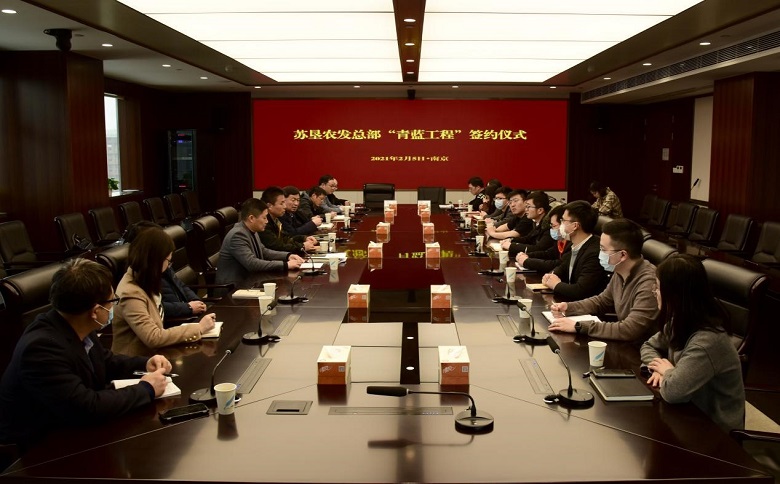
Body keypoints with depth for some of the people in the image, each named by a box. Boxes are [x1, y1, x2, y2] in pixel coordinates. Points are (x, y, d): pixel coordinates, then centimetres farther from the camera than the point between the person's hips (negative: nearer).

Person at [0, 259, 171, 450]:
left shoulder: (76, 329, -6)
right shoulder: (41, 348, -30)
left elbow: (105, 362, 14)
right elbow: (87, 408, -33)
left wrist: (145, 364, -2)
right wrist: (146, 389, -21)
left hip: (69, 430, 7)